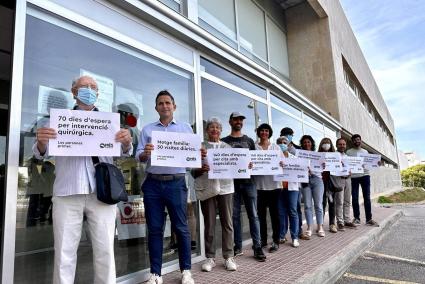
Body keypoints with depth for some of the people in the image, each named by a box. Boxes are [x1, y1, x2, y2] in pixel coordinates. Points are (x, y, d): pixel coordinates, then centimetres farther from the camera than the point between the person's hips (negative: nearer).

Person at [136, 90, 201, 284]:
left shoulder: (186, 128, 11)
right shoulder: (147, 129, 12)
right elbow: (139, 157, 5)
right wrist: (145, 153, -17)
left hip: (176, 183, -1)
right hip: (153, 183, 1)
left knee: (181, 228, 4)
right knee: (155, 229, 7)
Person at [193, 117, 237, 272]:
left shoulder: (227, 147, 14)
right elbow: (193, 171, 3)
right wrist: (201, 169, -17)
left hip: (225, 187, 2)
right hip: (207, 188, -2)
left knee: (227, 223, 4)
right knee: (209, 224, 4)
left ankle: (228, 256, 14)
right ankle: (210, 257, 15)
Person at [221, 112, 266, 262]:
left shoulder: (249, 140, 14)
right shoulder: (224, 141, 8)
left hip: (248, 181, 1)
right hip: (232, 182, -1)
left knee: (253, 215, 0)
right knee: (235, 215, 5)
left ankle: (257, 247, 7)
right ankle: (238, 247, 16)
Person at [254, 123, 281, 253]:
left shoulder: (276, 147, 10)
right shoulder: (254, 147, 6)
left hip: (273, 184, 0)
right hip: (259, 185, 0)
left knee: (274, 213, 4)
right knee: (261, 213, 8)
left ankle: (276, 241, 13)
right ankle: (263, 239, 21)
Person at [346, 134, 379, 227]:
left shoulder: (365, 151, 16)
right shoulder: (349, 152, 6)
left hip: (365, 175, 2)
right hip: (353, 177, -2)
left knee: (367, 197, 1)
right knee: (355, 198, 2)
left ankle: (369, 219, 6)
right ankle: (356, 218, 11)